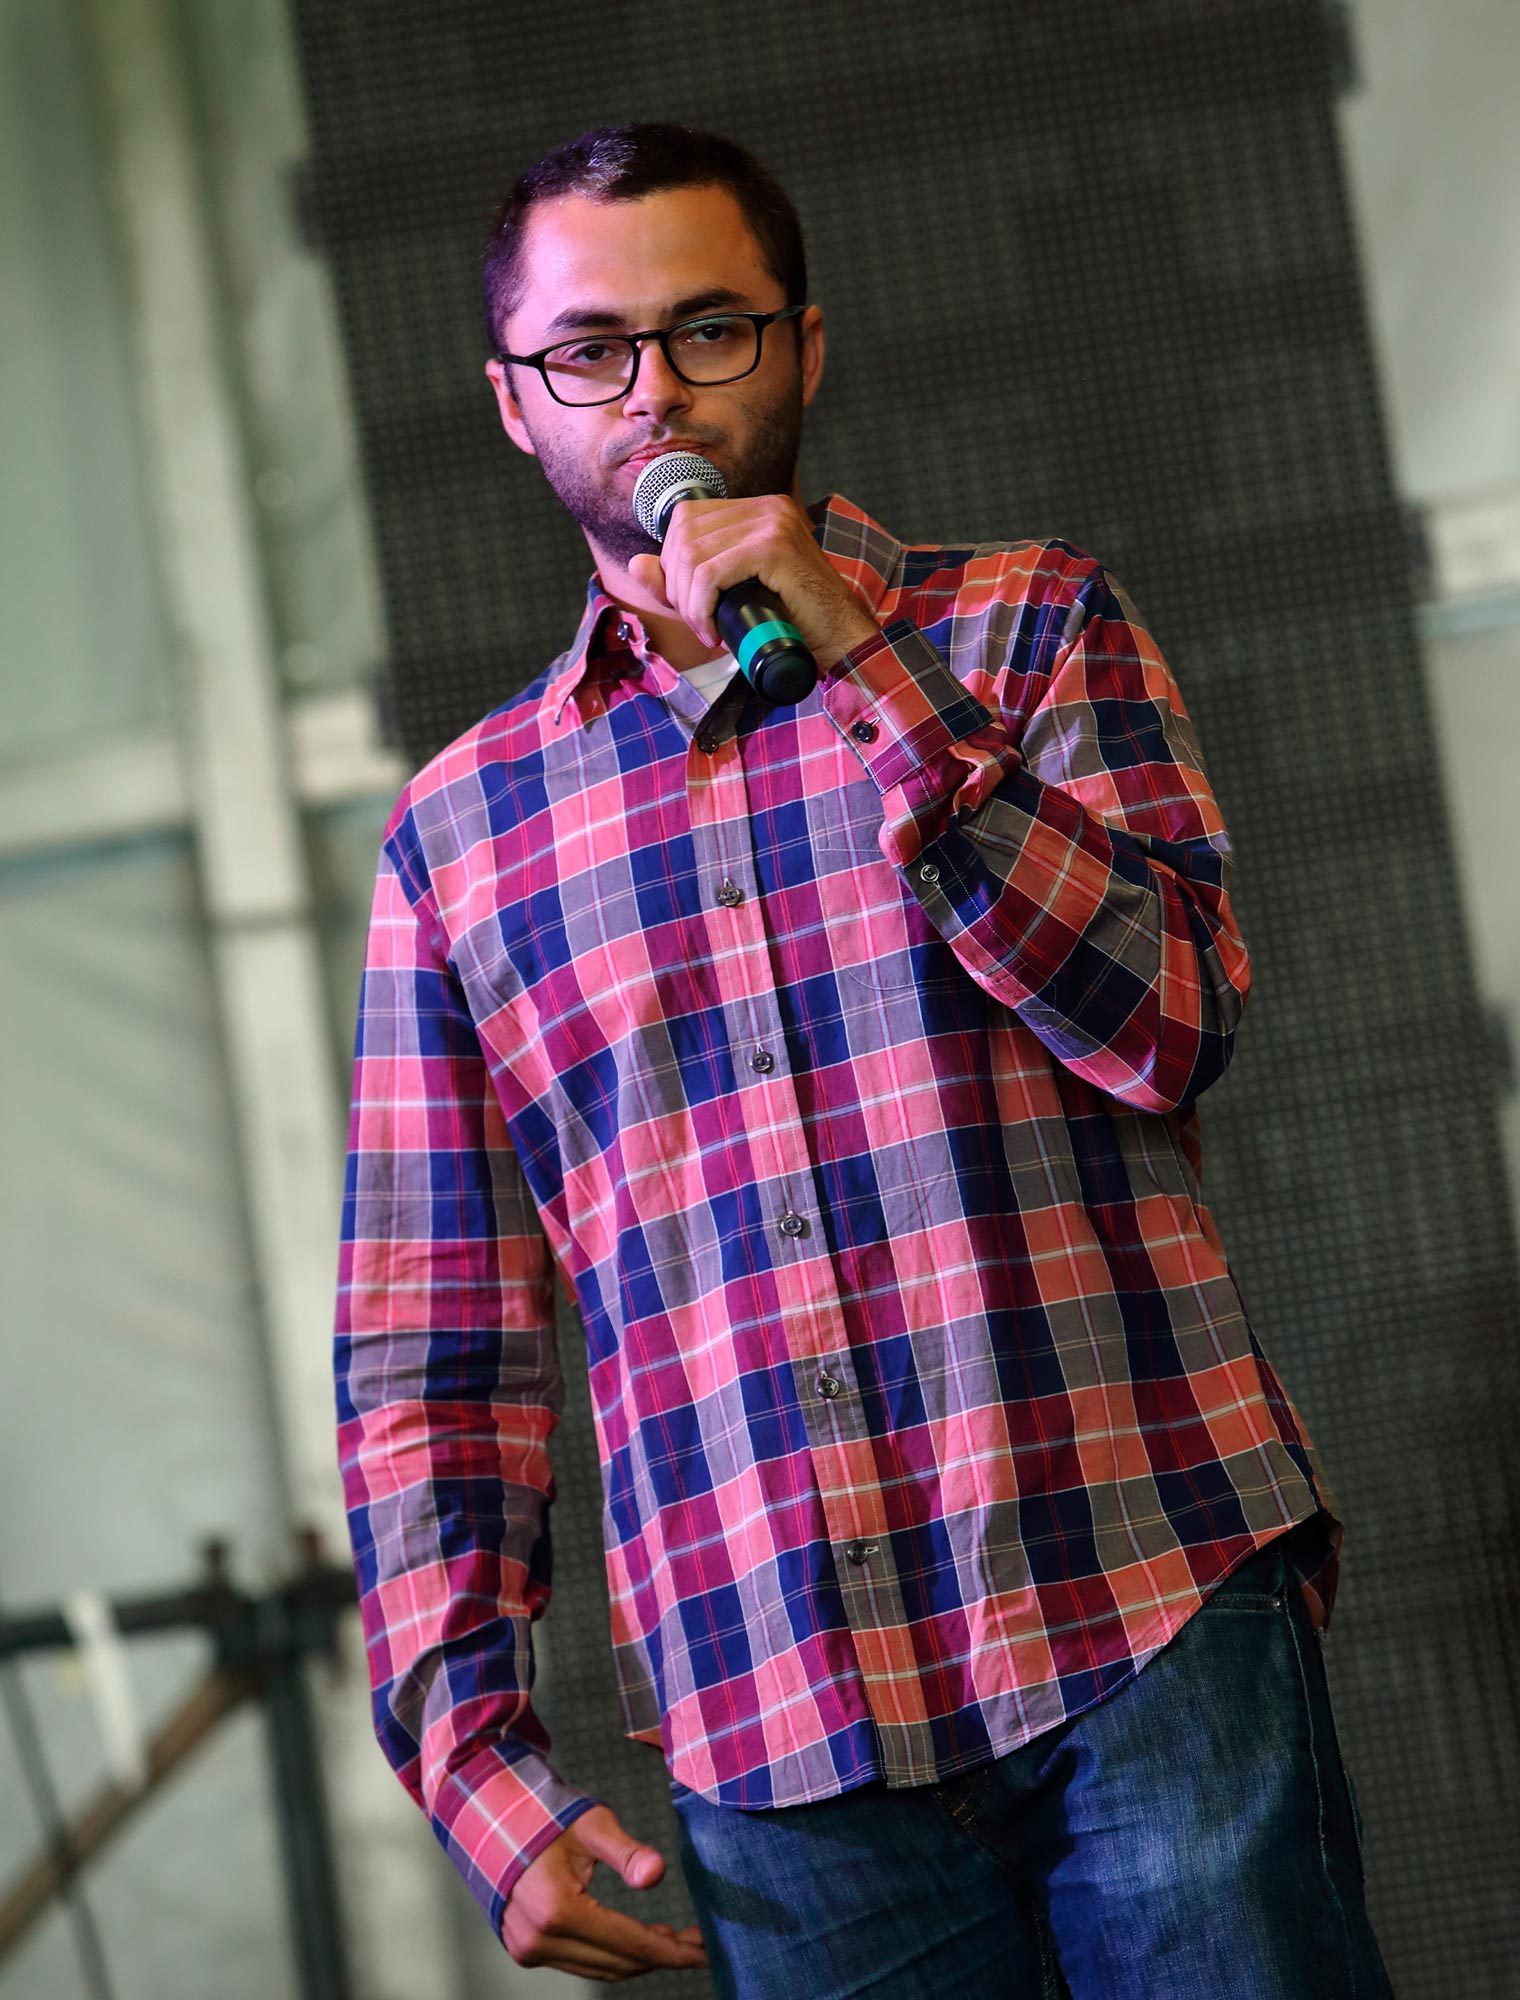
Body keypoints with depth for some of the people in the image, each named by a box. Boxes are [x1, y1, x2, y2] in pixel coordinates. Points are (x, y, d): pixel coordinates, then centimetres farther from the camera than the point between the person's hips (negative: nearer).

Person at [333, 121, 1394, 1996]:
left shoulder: (1030, 625, 8)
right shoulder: (457, 825, 12)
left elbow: (1172, 1016, -7)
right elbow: (428, 1346, 11)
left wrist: (873, 680, -13)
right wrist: (474, 1754, 1)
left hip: (1151, 1624, -1)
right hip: (774, 1731, 2)